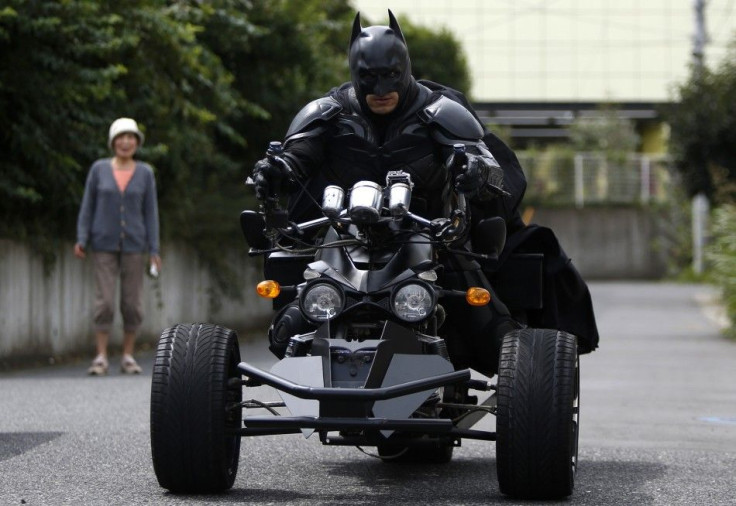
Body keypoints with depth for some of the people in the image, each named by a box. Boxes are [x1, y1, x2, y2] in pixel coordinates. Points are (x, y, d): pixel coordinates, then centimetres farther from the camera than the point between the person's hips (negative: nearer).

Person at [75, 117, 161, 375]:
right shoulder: (99, 169, 0)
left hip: (133, 245, 1)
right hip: (104, 244, -1)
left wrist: (154, 250, -5)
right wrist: (81, 240, -10)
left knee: (132, 303, 0)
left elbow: (150, 212, 2)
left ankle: (128, 357, 10)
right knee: (104, 302, -8)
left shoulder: (145, 173, 2)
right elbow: (88, 206, 2)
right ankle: (101, 358, -3)